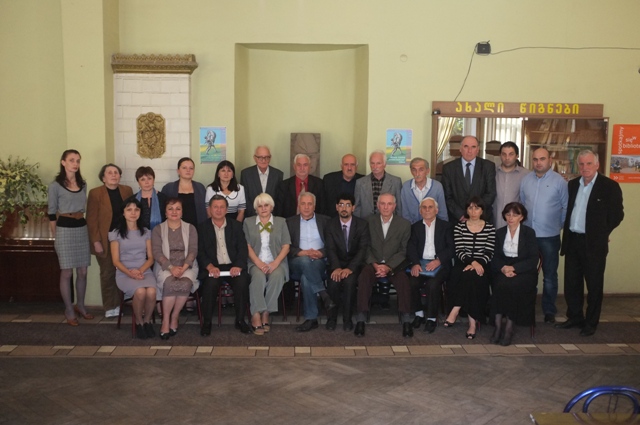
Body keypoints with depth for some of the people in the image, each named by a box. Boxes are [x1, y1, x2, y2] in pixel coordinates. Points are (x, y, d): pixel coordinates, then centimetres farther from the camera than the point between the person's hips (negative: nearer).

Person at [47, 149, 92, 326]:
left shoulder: (83, 184, 9)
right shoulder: (55, 185, -6)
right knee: (67, 272, 1)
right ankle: (69, 310, 13)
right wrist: (55, 236, -2)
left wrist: (86, 227, 15)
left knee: (83, 271, 9)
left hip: (82, 229, 5)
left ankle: (80, 305, 24)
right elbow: (52, 213, -3)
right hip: (65, 229, -5)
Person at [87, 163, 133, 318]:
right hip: (105, 240, -3)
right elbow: (91, 219, -6)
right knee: (108, 273, 3)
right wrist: (96, 241, -11)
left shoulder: (127, 190, 6)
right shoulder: (95, 193, -3)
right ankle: (110, 307, 11)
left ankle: (119, 304, 13)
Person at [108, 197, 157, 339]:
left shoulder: (146, 232, 13)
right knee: (140, 292, -34)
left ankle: (147, 321, -4)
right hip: (124, 273, -2)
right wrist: (129, 272, -16)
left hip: (145, 271, 2)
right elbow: (116, 261, 1)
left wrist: (140, 270, -11)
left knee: (151, 292, -32)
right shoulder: (116, 233, 6)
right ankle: (139, 322, -6)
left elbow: (151, 258, 8)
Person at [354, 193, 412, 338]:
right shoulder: (369, 221, 6)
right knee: (364, 276, -31)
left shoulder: (404, 224, 3)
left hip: (394, 265, 0)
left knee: (403, 280, -31)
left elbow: (404, 251, -1)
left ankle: (406, 321, -21)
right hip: (373, 263, 1)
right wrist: (374, 264, -14)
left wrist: (388, 266, -14)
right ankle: (361, 319, -28)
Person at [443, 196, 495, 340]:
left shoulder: (490, 228, 8)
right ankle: (473, 321, -26)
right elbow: (459, 251, -2)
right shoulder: (459, 227, 8)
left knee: (470, 276, -34)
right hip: (463, 264, 1)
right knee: (468, 277, -33)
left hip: (482, 266, -1)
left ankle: (456, 310, -25)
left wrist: (478, 264, -19)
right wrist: (472, 262, -20)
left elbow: (489, 253, 0)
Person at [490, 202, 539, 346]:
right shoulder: (499, 233, 12)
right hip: (503, 270, 2)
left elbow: (533, 260, -4)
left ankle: (509, 327, -25)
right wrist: (503, 268, -14)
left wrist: (514, 268, -17)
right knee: (500, 284, -31)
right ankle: (498, 326, -28)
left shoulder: (529, 233, 2)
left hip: (524, 271, -2)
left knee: (512, 285, -33)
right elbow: (495, 257, 8)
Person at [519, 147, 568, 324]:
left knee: (550, 276, 8)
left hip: (549, 236, -3)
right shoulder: (525, 180, 4)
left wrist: (560, 227, -1)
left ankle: (549, 310, 20)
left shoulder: (559, 181, -7)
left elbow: (566, 208, -2)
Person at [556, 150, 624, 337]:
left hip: (594, 244, -5)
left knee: (594, 285, 5)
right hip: (572, 242, 5)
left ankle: (591, 323, 17)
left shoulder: (610, 186, -6)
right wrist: (567, 230, 4)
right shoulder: (572, 185, 9)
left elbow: (617, 214, -4)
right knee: (571, 283, 12)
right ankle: (575, 317, 27)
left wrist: (601, 233, -3)